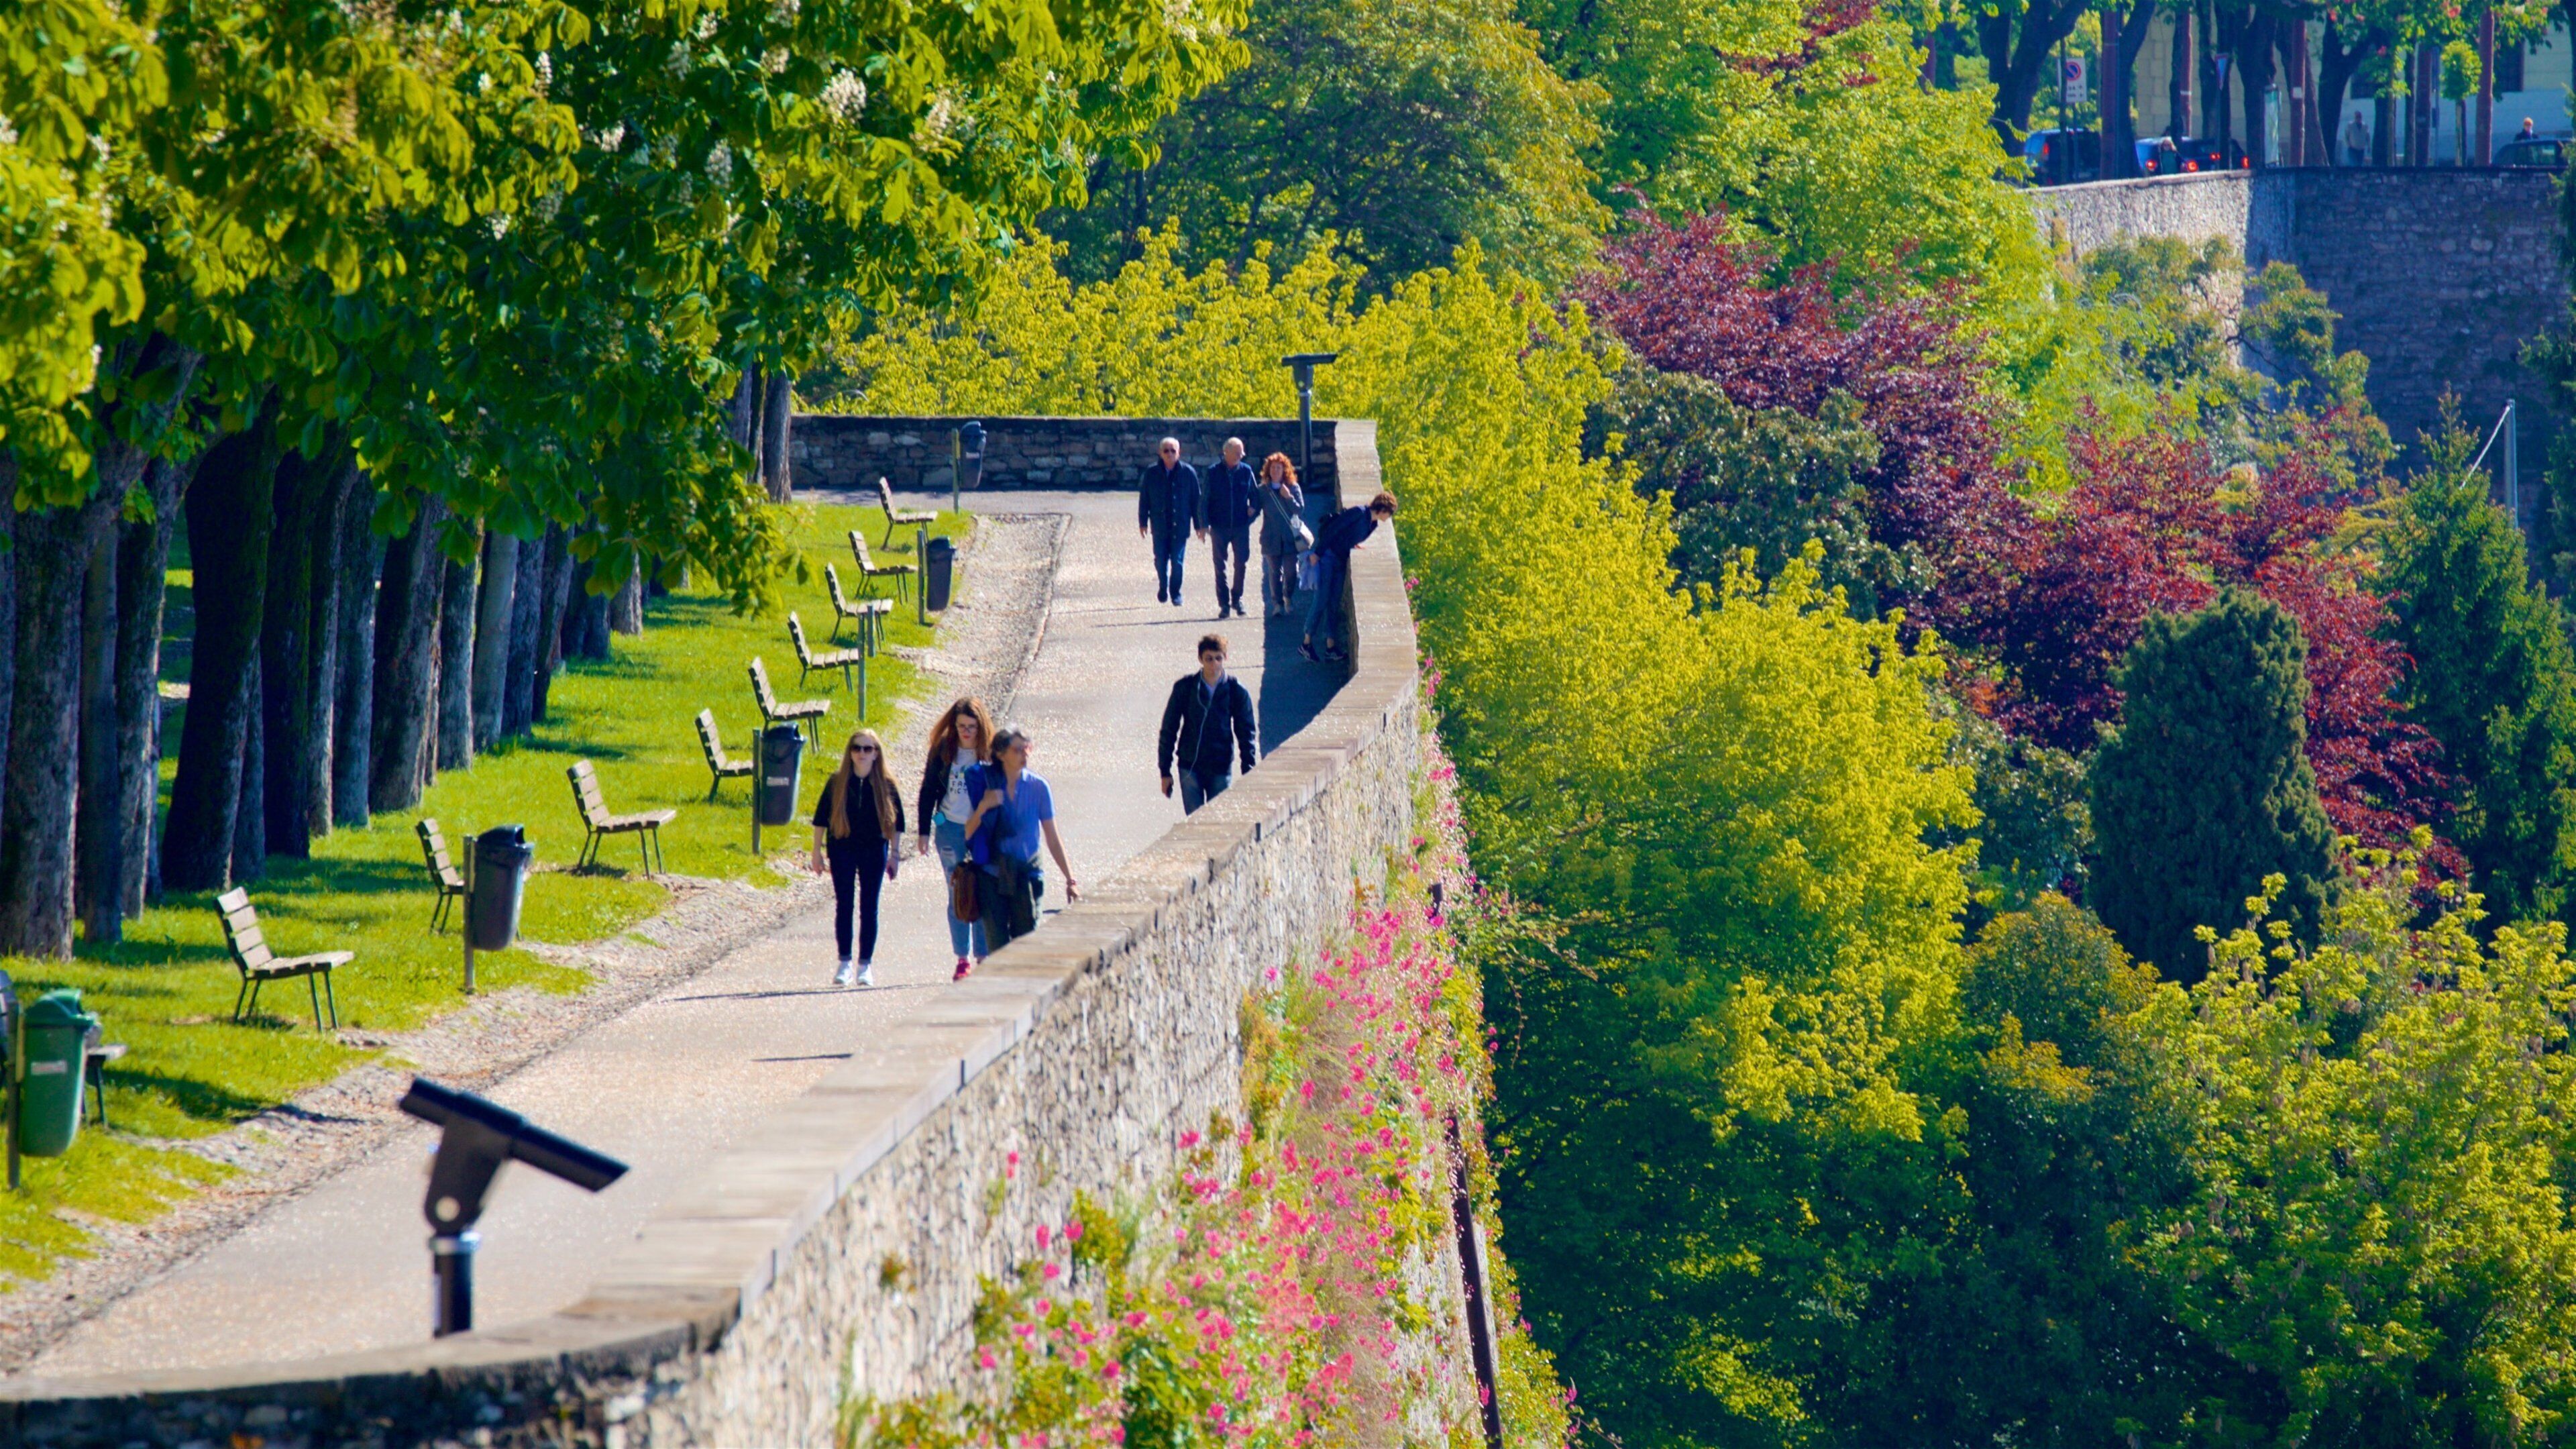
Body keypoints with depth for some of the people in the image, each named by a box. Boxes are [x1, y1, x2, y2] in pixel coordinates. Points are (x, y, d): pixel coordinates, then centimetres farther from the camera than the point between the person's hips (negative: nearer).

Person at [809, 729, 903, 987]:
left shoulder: (885, 785, 0)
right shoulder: (837, 782, 0)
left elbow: (897, 822, 5)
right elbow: (821, 818, 4)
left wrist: (894, 854, 0)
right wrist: (817, 851, 1)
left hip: (874, 850, 0)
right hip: (842, 849, 0)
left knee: (869, 908, 2)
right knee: (843, 906, 1)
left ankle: (866, 965, 7)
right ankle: (844, 963, 7)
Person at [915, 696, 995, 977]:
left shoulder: (991, 753, -2)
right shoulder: (942, 751, 0)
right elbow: (928, 792, 6)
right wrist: (924, 832, 3)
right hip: (950, 828, 1)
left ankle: (983, 956, 5)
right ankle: (962, 958, 6)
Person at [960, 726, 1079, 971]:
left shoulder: (1037, 786, 0)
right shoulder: (984, 783, -1)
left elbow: (1052, 838, 7)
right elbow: (969, 834, 1)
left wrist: (1070, 880, 6)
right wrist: (983, 807, -16)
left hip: (1027, 874, 0)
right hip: (992, 875, 0)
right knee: (997, 945, -3)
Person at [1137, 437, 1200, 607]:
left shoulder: (1188, 472, -3)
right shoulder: (1152, 473, -1)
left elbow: (1196, 500, 2)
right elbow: (1144, 498, 5)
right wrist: (1143, 522, 4)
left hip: (1180, 525, -1)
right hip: (1160, 525, 1)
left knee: (1177, 561, -2)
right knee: (1160, 560, 4)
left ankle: (1175, 593, 14)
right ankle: (1163, 588, 28)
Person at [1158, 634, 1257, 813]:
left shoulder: (1237, 691, -3)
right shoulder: (1184, 687, -4)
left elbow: (1246, 733, 5)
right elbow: (1168, 730, 3)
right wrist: (1165, 772, 3)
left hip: (1221, 769, 0)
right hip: (1190, 767, 0)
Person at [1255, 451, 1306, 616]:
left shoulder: (1293, 488, 4)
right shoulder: (1263, 490, 6)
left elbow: (1300, 510, -1)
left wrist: (1289, 497, -13)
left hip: (1290, 536, 0)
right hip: (1272, 539, 0)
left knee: (1291, 571, -1)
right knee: (1274, 572, -2)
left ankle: (1288, 598, 22)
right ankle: (1277, 603, 3)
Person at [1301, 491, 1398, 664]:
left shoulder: (1373, 525, 9)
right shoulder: (1359, 514, -17)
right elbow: (1333, 529, -18)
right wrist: (1318, 553, -18)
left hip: (1340, 561, 8)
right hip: (1327, 557, -8)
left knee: (1334, 604, 8)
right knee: (1321, 602, -6)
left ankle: (1331, 647, 10)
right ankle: (1307, 644, 2)